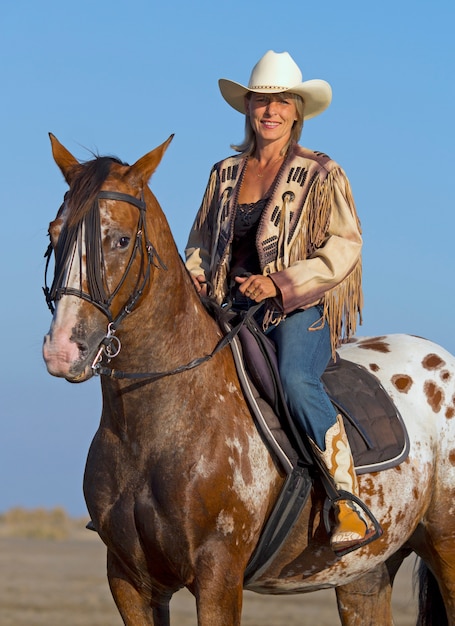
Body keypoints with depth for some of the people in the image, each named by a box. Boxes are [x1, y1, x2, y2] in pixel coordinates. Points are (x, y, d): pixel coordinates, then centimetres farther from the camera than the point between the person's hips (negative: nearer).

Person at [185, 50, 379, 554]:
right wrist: (193, 277, 1)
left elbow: (344, 248, -8)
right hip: (234, 310, 5)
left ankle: (348, 507, -32)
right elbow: (202, 241, 23)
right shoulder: (225, 174, 14)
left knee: (296, 380, -35)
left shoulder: (321, 175, -1)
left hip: (303, 309, -5)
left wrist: (281, 284, -19)